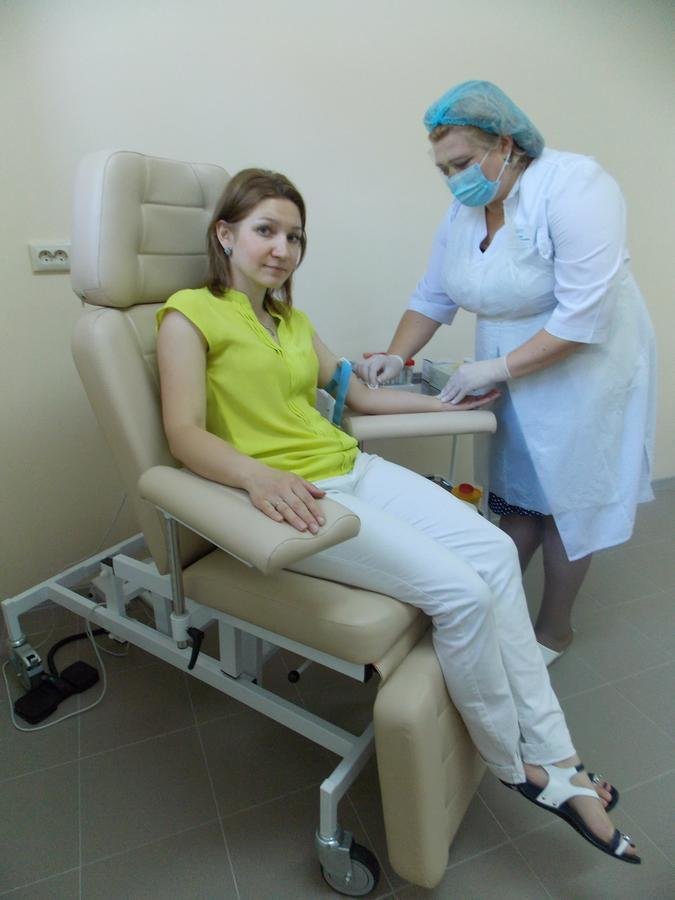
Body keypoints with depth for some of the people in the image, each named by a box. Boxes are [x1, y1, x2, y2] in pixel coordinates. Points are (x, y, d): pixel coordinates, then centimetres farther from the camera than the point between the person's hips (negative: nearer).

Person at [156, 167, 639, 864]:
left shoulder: (293, 321, 22)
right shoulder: (189, 314, 0)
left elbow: (358, 393, 27)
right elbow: (185, 433, -13)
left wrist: (445, 402, 27)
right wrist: (258, 474, -31)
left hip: (353, 469, 8)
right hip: (292, 496, -7)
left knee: (495, 550, -11)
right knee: (461, 591, -19)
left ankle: (552, 755, 1)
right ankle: (516, 768, 8)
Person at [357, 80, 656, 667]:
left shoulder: (573, 185, -20)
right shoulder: (465, 210, 2)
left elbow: (584, 316, -26)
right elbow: (433, 296, 6)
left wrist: (496, 368, -25)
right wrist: (397, 356, -9)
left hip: (585, 368, -5)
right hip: (512, 375, 6)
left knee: (564, 501, 4)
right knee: (518, 496, 10)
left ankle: (554, 630, 24)